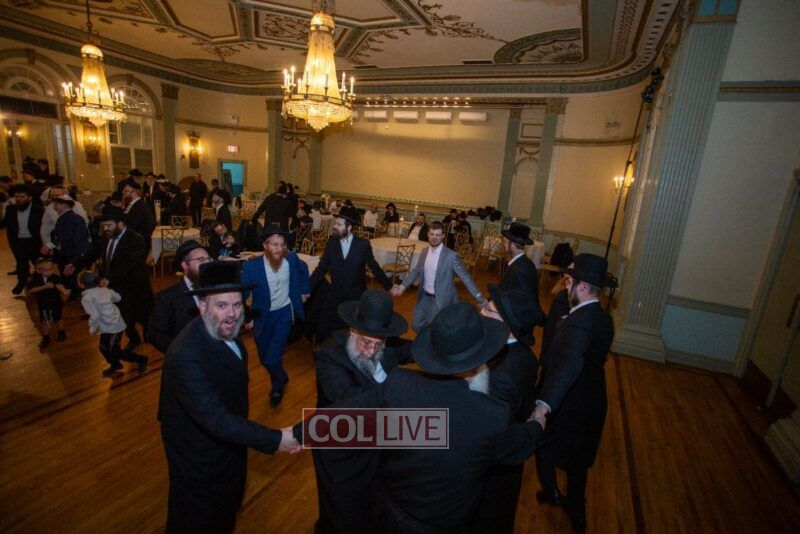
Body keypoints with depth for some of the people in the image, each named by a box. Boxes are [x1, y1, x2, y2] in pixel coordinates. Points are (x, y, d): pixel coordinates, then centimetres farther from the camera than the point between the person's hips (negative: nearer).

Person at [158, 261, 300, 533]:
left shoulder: (227, 332, -12)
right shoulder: (187, 356, -38)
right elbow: (216, 420, -37)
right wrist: (275, 439, -34)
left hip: (228, 441, 7)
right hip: (199, 454, -7)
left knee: (227, 511, 32)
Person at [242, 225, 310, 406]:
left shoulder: (292, 258, -13)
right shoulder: (251, 265, -20)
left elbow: (303, 268, 10)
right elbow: (242, 293, -17)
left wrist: (304, 290, 12)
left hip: (283, 313, -1)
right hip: (261, 316, 1)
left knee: (272, 358, -7)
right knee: (264, 358, 16)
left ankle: (277, 386, 26)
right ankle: (281, 377, 49)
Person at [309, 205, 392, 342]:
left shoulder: (363, 245, -9)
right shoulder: (331, 243, -3)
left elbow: (374, 267, 1)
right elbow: (321, 269, 2)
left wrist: (389, 286, 4)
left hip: (356, 296, -2)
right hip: (335, 296, 2)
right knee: (324, 333, 5)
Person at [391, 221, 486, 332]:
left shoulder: (451, 256, -17)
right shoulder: (425, 252, 1)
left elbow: (465, 277, -14)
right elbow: (416, 271, 7)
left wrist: (480, 298, -13)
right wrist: (403, 286, -7)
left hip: (441, 300, -6)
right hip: (424, 297, 6)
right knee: (417, 325, 16)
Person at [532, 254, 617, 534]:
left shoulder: (578, 322, -32)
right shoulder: (603, 317, -4)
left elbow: (570, 364, -50)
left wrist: (544, 404, -59)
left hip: (567, 406, -7)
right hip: (591, 402, 8)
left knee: (544, 449, 22)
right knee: (578, 459, 26)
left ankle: (551, 492, 46)